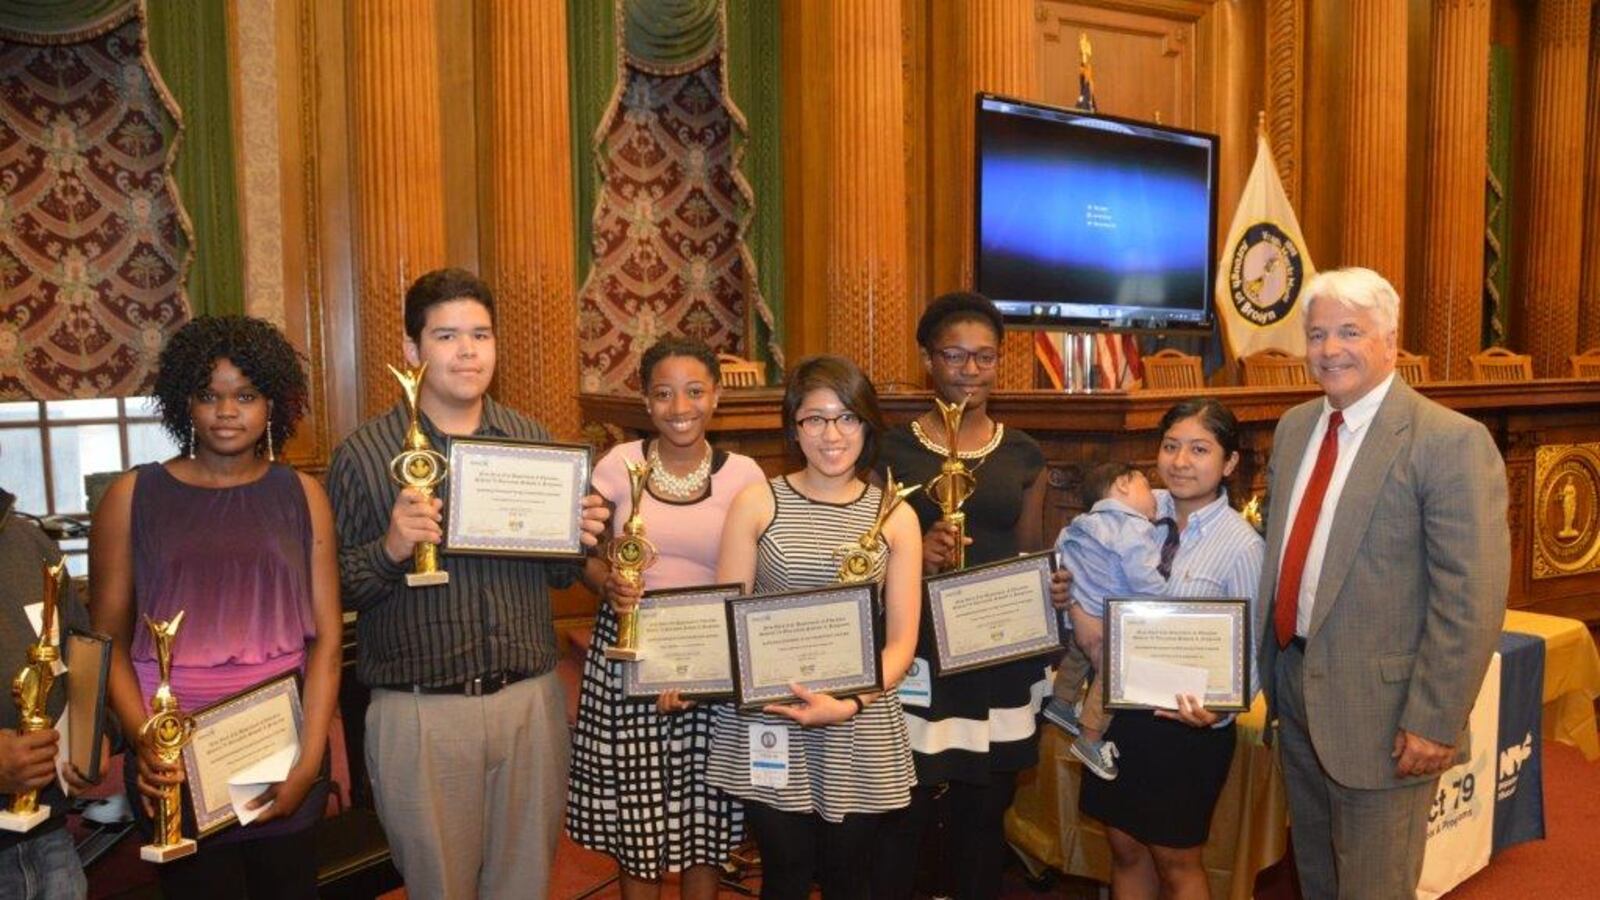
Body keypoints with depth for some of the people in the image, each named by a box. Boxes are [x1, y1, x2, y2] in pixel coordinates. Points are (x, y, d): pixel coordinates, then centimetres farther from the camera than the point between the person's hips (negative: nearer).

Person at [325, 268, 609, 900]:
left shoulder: (534, 440, 5)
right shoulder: (364, 453, -4)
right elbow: (333, 588, -6)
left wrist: (583, 539, -8)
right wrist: (391, 549, -24)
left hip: (532, 699, 3)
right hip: (419, 711, -3)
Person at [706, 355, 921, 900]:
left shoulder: (896, 516, 2)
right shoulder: (756, 503, 0)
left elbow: (901, 640, 0)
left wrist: (850, 705, -15)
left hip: (861, 735, 1)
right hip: (767, 720, -1)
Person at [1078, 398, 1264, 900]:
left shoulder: (1241, 545, -14)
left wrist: (1216, 709, -26)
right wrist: (1074, 602, -12)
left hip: (1187, 726, -4)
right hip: (1119, 708, 4)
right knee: (1125, 849, 18)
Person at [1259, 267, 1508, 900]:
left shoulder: (1451, 442, -15)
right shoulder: (1293, 427, 7)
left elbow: (1472, 600, -18)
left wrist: (1435, 722, -18)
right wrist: (1269, 667, 10)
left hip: (1378, 706, -6)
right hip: (1294, 688, 7)